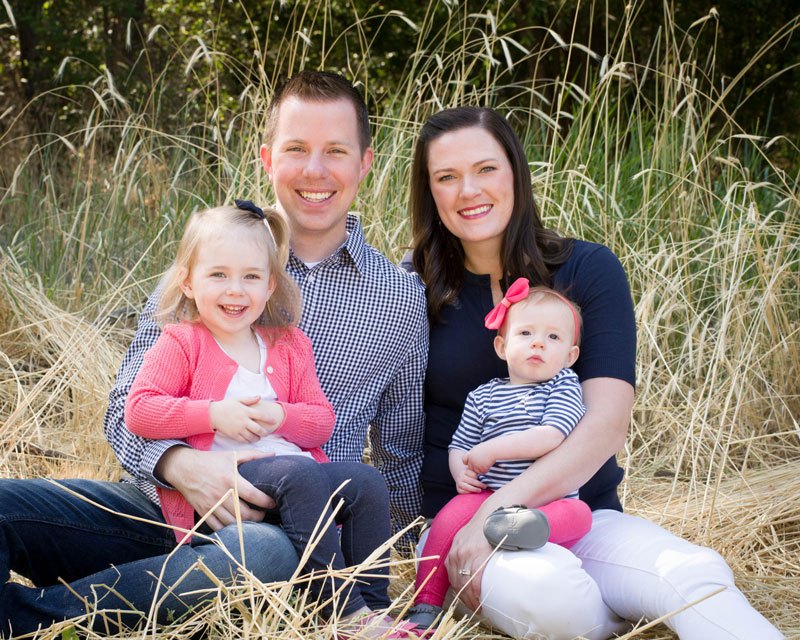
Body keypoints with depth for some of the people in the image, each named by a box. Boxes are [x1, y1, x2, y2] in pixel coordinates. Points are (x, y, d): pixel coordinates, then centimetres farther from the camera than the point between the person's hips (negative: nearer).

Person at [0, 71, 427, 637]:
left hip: (276, 528, -1)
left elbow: (402, 458, 21)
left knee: (267, 554, -39)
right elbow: (128, 408, 6)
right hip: (164, 503, 1)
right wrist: (180, 465, -15)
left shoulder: (401, 300, 10)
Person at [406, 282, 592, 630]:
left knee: (578, 514, -29)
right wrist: (461, 472, -8)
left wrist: (491, 450, -16)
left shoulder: (564, 386, 4)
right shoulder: (483, 397, 14)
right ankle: (426, 608, -20)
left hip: (551, 498, -1)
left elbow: (551, 436, -12)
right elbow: (459, 445, 16)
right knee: (451, 515, -23)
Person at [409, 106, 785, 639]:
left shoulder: (589, 271, 0)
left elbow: (608, 422, -10)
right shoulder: (418, 290, 3)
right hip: (457, 516, 1)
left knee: (698, 575, -32)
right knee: (544, 591, -33)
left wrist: (499, 507, -21)